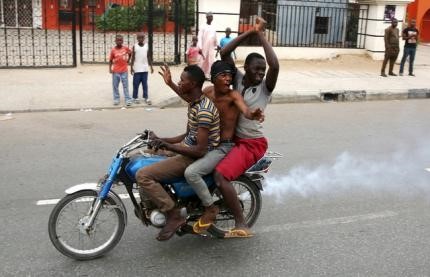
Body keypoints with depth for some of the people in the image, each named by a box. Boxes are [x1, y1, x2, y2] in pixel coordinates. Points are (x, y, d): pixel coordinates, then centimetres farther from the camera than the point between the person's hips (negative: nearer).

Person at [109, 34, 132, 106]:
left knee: (125, 86, 4)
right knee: (115, 86, 6)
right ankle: (116, 99, 16)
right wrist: (110, 69, -11)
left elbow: (130, 53, 17)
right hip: (115, 71, 0)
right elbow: (110, 60, -2)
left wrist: (128, 60, 9)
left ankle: (128, 100, 5)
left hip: (124, 71, 0)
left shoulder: (126, 48, -3)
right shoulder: (113, 50, -7)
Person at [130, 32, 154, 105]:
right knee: (136, 84, 3)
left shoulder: (147, 46, 4)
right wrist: (131, 68, -6)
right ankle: (135, 98, 12)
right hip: (137, 69, -2)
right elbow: (133, 58, -2)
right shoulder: (134, 46, -3)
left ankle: (146, 97, 12)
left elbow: (149, 57, 8)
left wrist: (151, 67, 6)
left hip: (145, 69, 2)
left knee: (145, 84, 7)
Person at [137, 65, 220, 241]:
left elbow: (200, 151, -28)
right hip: (187, 148, 11)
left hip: (195, 159, -11)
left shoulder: (204, 111, -25)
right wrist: (162, 140, 8)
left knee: (143, 176, -20)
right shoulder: (195, 102, 6)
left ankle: (173, 216, -11)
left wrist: (168, 146, -29)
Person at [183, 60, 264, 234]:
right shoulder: (208, 91, 2)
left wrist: (253, 115, -60)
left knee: (191, 172, -27)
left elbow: (246, 111, -36)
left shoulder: (233, 95, -17)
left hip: (223, 147, -8)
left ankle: (210, 208, -5)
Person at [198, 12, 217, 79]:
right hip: (204, 47, -5)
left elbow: (215, 38, 17)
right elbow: (200, 37, -11)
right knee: (203, 61, -2)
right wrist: (200, 48, -19)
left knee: (211, 61, -1)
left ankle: (208, 75, 4)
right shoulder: (203, 27, -4)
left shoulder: (213, 28, 12)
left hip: (211, 48, 5)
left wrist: (215, 46, 16)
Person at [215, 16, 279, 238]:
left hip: (252, 143, -7)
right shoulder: (238, 78, 3)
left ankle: (241, 225, -20)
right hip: (231, 137, 7)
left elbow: (275, 65, -29)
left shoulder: (265, 87, -10)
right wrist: (249, 32, -12)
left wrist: (260, 35, -21)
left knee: (220, 175, -26)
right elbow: (224, 53, -6)